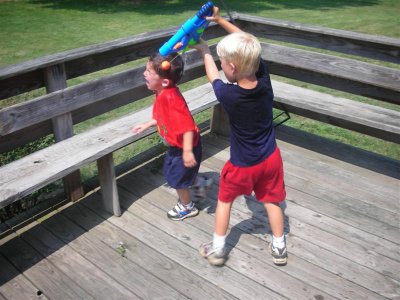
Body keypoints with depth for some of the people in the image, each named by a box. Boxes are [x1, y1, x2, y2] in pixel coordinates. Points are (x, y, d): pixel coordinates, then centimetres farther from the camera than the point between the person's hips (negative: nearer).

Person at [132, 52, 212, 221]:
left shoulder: (170, 98, -37)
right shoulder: (163, 93, -6)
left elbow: (187, 126, -38)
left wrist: (187, 151, -38)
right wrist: (146, 125, 17)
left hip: (183, 147, -9)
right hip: (176, 145, 9)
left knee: (177, 179, 13)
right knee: (172, 171, 29)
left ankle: (187, 207, 40)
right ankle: (199, 183, 50)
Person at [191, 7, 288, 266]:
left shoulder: (228, 95, -27)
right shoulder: (264, 79, -18)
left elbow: (213, 75, -3)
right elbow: (248, 46, -2)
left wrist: (204, 51, 14)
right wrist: (220, 19, 3)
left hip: (242, 165, -3)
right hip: (271, 158, 4)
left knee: (225, 200, 19)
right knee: (272, 201, 19)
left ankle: (217, 249, 31)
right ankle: (280, 248, 34)